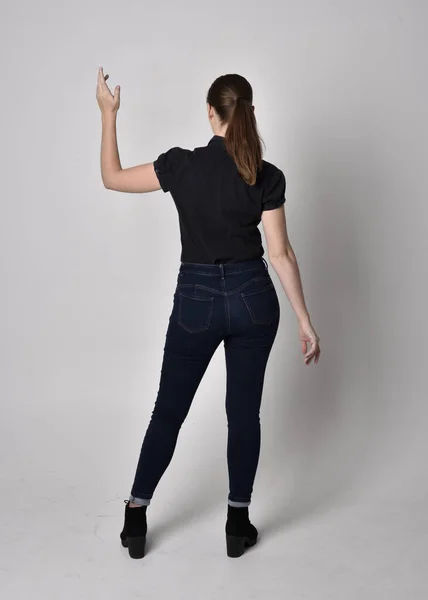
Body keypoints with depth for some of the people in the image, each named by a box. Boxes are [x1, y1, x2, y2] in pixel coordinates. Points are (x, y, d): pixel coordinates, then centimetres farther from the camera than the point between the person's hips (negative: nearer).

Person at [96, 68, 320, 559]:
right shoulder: (267, 177, -7)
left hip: (196, 300, -1)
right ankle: (238, 524, 21)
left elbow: (112, 178, 4)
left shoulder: (181, 164, -9)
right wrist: (304, 320, -1)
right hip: (252, 299, 1)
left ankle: (135, 519, 21)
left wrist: (108, 114, 12)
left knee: (169, 410, 13)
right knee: (244, 412, 12)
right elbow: (280, 254, -7)